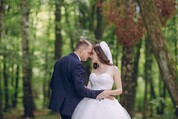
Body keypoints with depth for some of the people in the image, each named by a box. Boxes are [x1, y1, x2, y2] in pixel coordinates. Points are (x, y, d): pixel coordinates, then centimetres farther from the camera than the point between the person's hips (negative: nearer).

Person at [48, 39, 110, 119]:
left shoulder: (60, 61, 9)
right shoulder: (77, 64, -18)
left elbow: (52, 84, 13)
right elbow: (80, 90, -23)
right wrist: (99, 93, -20)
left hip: (60, 103, 9)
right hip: (72, 105, -9)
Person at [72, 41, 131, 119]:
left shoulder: (113, 69, 1)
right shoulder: (93, 70, 15)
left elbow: (119, 90, 1)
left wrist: (108, 92, -16)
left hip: (106, 105, -4)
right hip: (91, 104, 4)